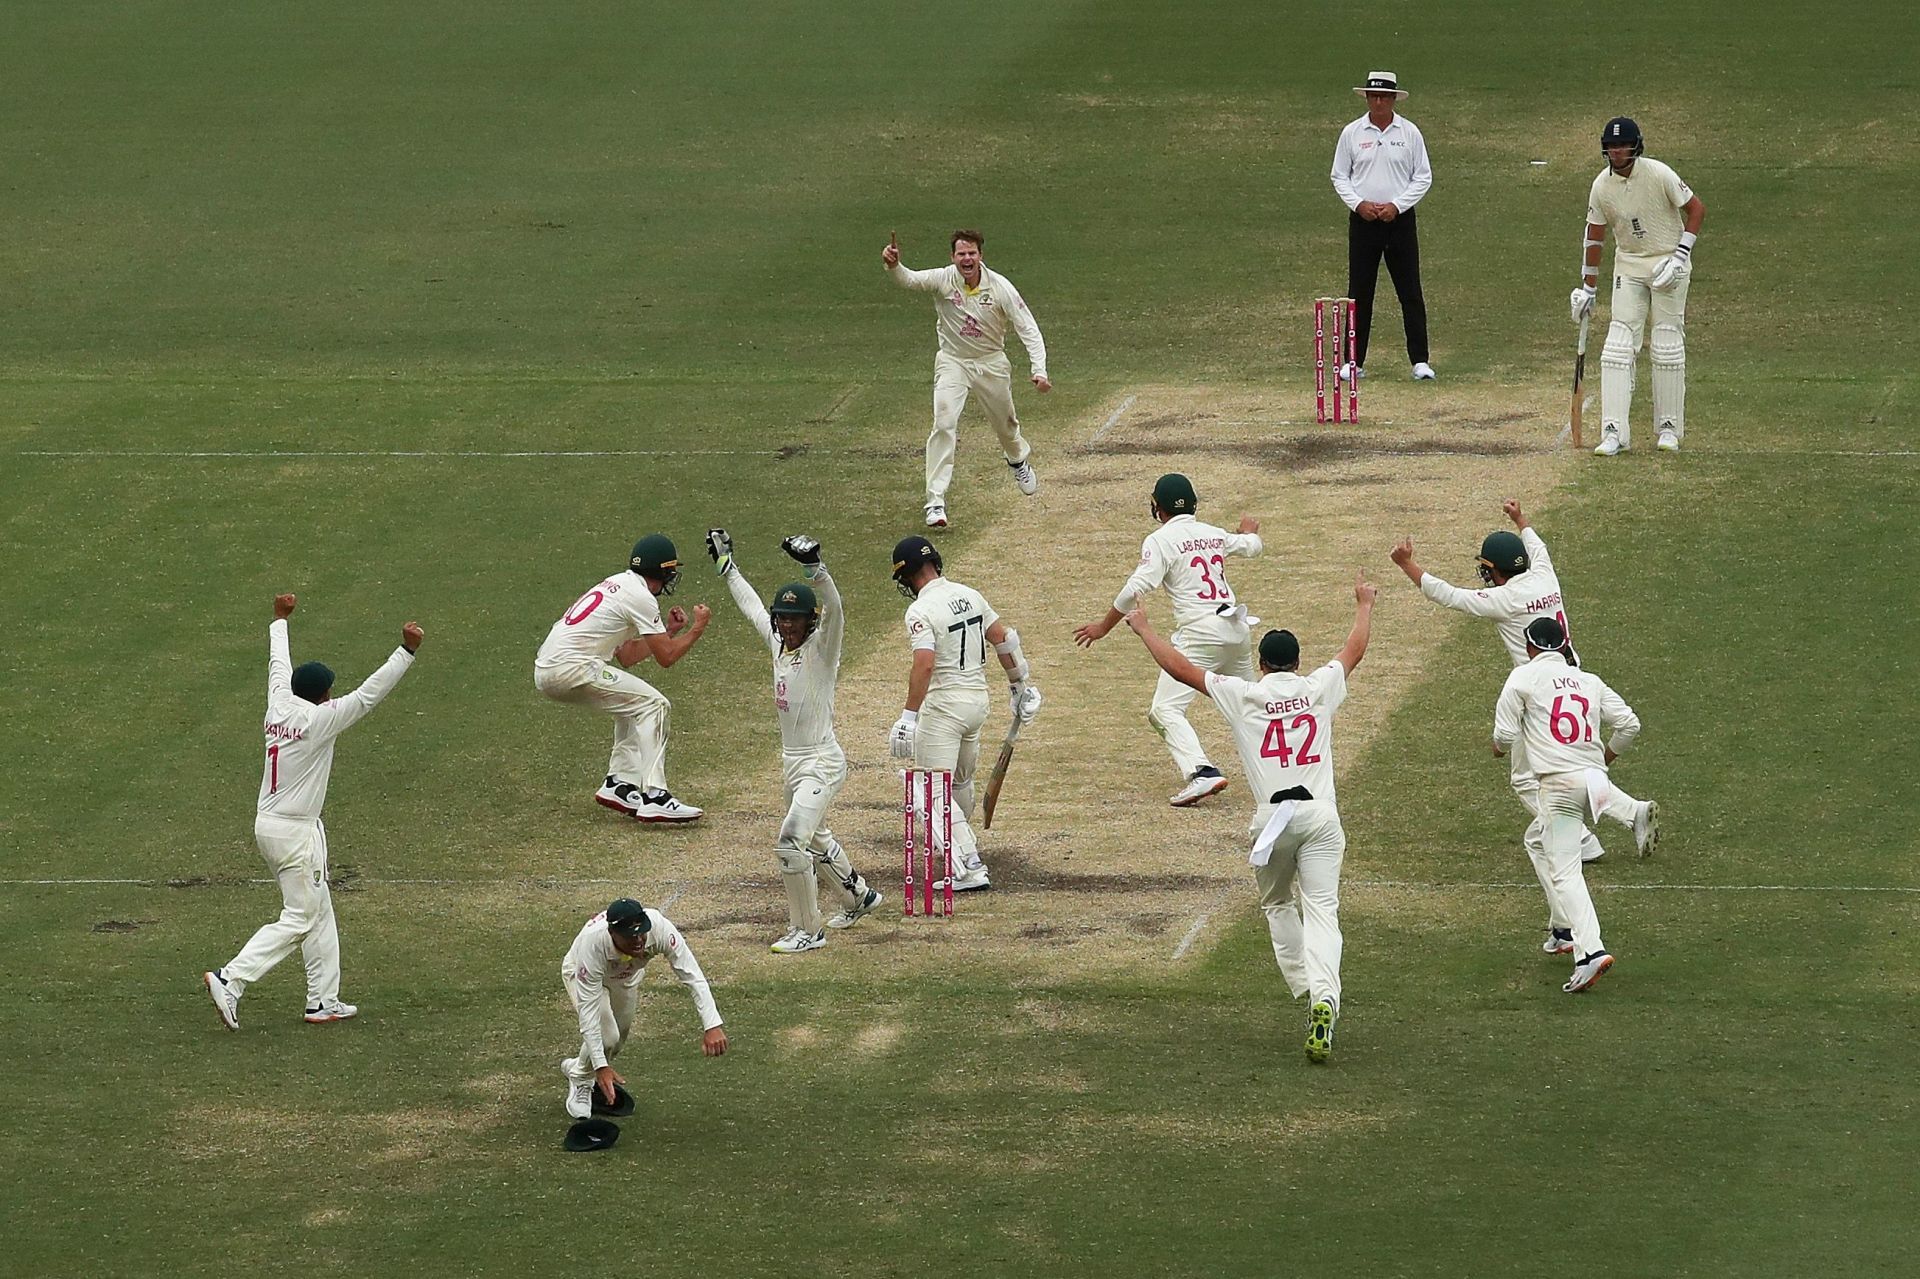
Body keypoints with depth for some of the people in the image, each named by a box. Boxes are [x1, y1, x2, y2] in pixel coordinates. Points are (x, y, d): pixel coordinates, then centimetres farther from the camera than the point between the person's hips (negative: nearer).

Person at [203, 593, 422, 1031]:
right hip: (296, 832, -9)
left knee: (320, 912, 16)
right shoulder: (319, 719, -17)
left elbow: (278, 664, 20)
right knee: (298, 920, -5)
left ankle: (324, 1000, 18)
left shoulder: (279, 707, 3)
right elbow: (369, 693, -23)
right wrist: (407, 651, -24)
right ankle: (230, 980, -15)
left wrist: (280, 620, 37)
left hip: (267, 825, 9)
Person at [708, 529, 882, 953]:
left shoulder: (822, 648, -15)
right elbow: (751, 606, 21)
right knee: (813, 838, 24)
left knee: (791, 841, -17)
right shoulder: (778, 644, 6)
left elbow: (833, 609, -33)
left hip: (822, 762, -9)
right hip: (792, 760, 9)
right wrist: (726, 564, 26)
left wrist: (814, 567, -48)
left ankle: (807, 930, -7)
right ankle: (858, 898, 46)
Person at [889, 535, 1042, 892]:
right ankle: (963, 845, 46)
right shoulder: (970, 596, 7)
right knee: (960, 780, 27)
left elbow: (924, 664, -27)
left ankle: (969, 868, -16)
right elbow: (1003, 638, 12)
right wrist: (1021, 685, 22)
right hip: (978, 699, 8)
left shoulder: (921, 611, -16)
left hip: (944, 705, -8)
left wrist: (909, 716, -27)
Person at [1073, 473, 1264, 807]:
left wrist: (1105, 626, -6)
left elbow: (1138, 588, -15)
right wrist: (1250, 532, 61)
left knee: (1166, 709, -11)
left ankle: (1202, 772, -29)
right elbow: (1251, 545, 37)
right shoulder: (1214, 534, 16)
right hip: (1238, 629, 7)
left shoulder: (1161, 540, -4)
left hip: (1200, 632, -7)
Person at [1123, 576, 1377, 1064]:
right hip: (1320, 814, 1)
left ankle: (1306, 991, 20)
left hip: (1272, 818, -1)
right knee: (1321, 912, -7)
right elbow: (1355, 649, 29)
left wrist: (1142, 628, 27)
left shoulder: (1242, 695, 5)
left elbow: (1179, 667, 12)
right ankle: (1324, 995, -28)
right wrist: (1364, 604, 47)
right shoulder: (1318, 689, 10)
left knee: (1278, 905, 23)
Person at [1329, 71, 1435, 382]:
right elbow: (1339, 176, 7)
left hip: (1400, 218, -1)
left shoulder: (1409, 132, 1)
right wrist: (1358, 203, -9)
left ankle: (1420, 361, 1)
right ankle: (1354, 361, 8)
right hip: (1363, 221, 1)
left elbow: (1423, 177, 2)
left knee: (1410, 292, -1)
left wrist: (1396, 205, -10)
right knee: (1359, 292, 2)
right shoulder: (1352, 133, 4)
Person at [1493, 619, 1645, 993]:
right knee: (1539, 844, 27)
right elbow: (1629, 723, 9)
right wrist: (1606, 756, 27)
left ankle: (1590, 949, -26)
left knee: (1565, 870, -9)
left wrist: (1499, 747, 22)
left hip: (1560, 780, -6)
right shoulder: (1589, 681, 16)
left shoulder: (1524, 677, 2)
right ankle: (1569, 930, 23)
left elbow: (1505, 735, -2)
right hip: (1595, 778, 6)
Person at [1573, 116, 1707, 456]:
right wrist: (1587, 288, 8)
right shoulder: (1602, 187, -5)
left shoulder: (1658, 174, -16)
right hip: (1628, 267, 3)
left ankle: (1669, 428, 10)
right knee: (1618, 345, -7)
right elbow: (1595, 236, 6)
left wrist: (1680, 256, -16)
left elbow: (1696, 209, -8)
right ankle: (1614, 432, -10)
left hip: (1668, 264, -3)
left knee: (1668, 345, -2)